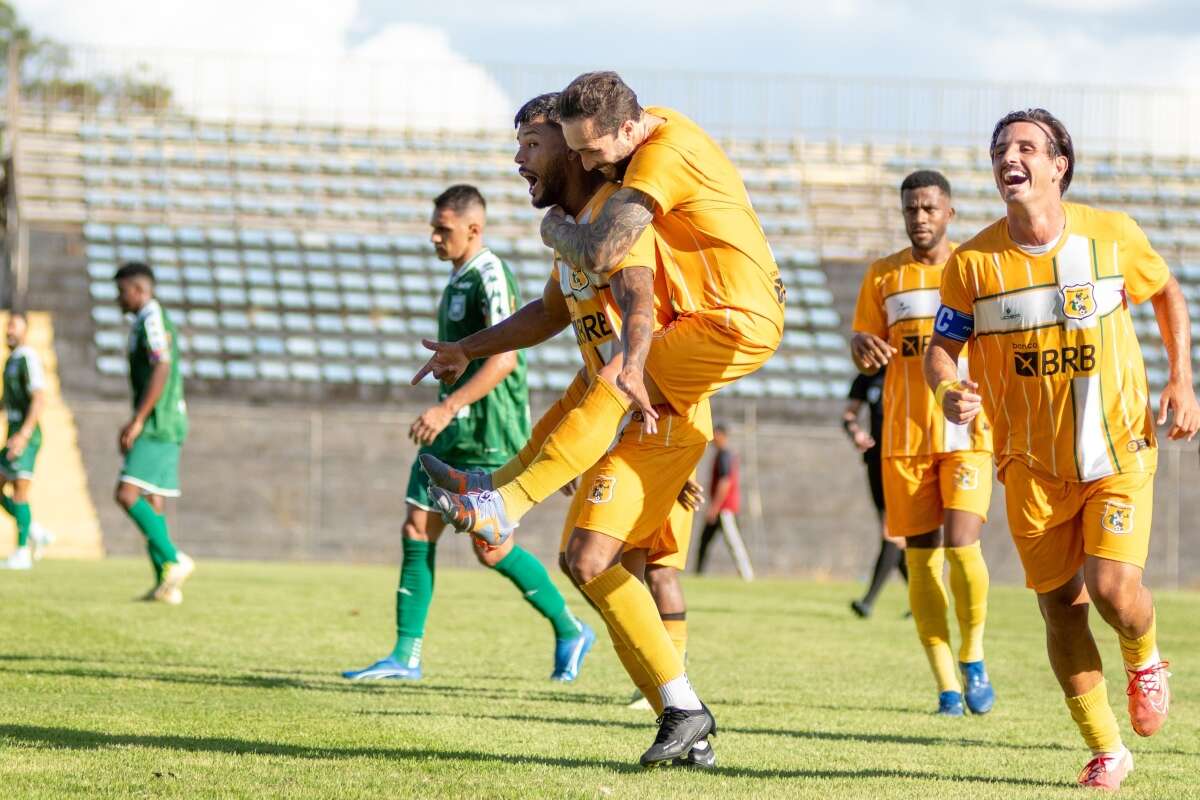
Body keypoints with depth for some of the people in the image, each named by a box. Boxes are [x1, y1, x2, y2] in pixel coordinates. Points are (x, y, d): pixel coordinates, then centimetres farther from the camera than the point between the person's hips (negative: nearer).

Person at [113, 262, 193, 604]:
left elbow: (161, 370, -21)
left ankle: (173, 560, -18)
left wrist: (137, 421, -22)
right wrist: (136, 424, 24)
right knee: (152, 502, 5)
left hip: (158, 427, -10)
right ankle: (166, 585, 0)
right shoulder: (157, 321, 22)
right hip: (162, 430, 10)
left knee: (127, 495, -16)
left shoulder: (152, 319, -9)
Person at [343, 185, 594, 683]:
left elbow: (503, 359, -24)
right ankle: (406, 656, 2)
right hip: (451, 434, 9)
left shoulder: (490, 276, -14)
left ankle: (570, 631, 12)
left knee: (492, 550, -6)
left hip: (488, 436, -9)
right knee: (417, 531, 1)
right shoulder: (458, 278, 16)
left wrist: (447, 408, -27)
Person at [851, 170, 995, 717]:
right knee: (921, 559, -1)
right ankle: (947, 686, 6)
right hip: (905, 436, 2)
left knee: (960, 545, -16)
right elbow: (864, 361, 11)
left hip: (967, 433, -2)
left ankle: (973, 658, 7)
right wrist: (861, 345, -12)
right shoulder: (882, 276, 10)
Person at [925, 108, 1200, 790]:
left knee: (1112, 587, -17)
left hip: (1120, 449, -2)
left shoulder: (1112, 235, -6)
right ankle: (1106, 752, 18)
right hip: (1032, 464, 2)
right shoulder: (973, 262, -6)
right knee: (1061, 606, 2)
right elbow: (941, 348, 1)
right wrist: (950, 391, -21)